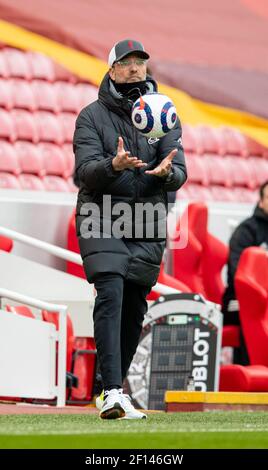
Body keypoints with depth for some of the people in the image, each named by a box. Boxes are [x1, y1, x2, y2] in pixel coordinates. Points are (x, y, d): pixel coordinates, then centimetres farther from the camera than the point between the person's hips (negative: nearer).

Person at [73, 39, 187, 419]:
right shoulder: (92, 116, 1)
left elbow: (180, 173, -1)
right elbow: (85, 171, -11)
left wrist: (166, 172, -25)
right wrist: (115, 165, -32)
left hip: (148, 222, 3)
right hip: (101, 218, -3)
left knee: (135, 307, 6)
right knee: (111, 297, -18)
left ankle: (114, 387, 23)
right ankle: (113, 393, -26)